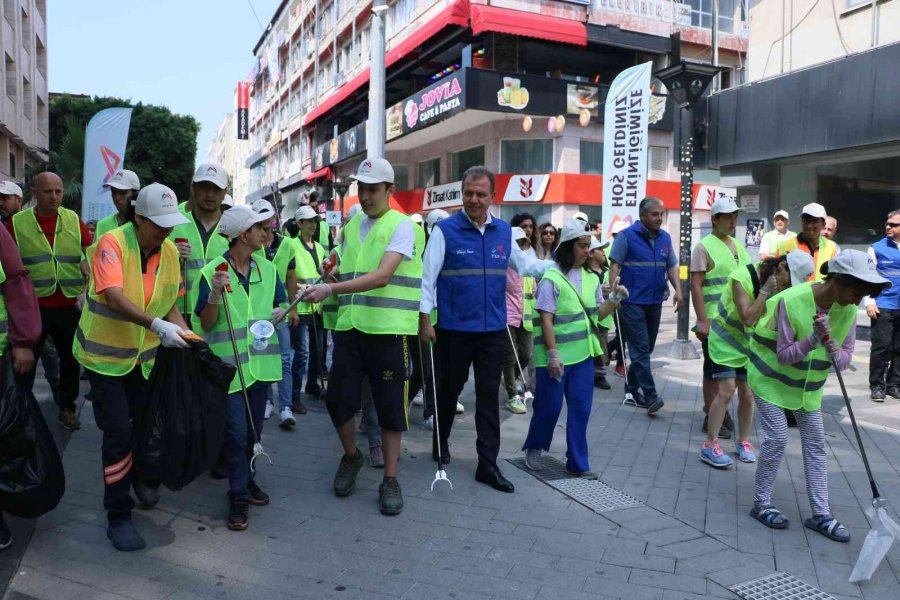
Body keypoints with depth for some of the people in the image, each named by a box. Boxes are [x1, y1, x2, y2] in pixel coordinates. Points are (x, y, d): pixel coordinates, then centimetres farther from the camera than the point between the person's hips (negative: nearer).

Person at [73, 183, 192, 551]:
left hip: (144, 356, 5)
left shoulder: (169, 251, -3)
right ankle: (117, 517, 8)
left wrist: (182, 329, -16)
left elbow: (170, 302, 3)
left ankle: (139, 476, 46)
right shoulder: (112, 244, -20)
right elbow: (115, 298, -32)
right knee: (118, 432, -7)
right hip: (105, 354, -5)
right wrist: (158, 325, -44)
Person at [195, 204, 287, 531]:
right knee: (236, 432, -5)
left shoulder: (267, 269, 6)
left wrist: (278, 313, -6)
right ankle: (239, 496, 8)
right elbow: (205, 324, -9)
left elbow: (282, 304, 16)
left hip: (261, 361, 5)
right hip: (228, 363, -5)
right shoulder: (211, 272, -9)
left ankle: (244, 478, 34)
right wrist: (215, 294, -26)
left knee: (253, 430, 15)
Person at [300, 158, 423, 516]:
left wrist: (331, 289, -26)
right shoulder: (350, 226, 15)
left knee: (390, 405, 2)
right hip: (349, 326, 5)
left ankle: (390, 480, 17)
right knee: (338, 399, 3)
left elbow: (382, 276, -19)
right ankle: (351, 456, 31)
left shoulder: (401, 226, -6)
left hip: (388, 329, -5)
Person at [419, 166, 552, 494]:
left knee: (489, 396, 6)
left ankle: (488, 464, 14)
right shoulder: (445, 230, -7)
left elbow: (524, 264, 19)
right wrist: (424, 319, -11)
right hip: (454, 329, -3)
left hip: (493, 329, 4)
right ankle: (440, 441, 38)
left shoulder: (504, 231, 7)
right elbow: (428, 276, -8)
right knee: (450, 388, 13)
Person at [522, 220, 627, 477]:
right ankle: (534, 447, 30)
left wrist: (614, 299, -6)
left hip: (583, 353, 6)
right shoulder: (552, 279, -12)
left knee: (581, 409, 7)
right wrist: (553, 354, -18)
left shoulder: (591, 278, 7)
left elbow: (598, 313, 11)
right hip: (557, 355, -5)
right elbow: (546, 320, -15)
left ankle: (577, 463, 18)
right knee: (549, 406, 5)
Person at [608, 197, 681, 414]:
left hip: (655, 301, 7)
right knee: (640, 349, -8)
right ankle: (650, 395, -10)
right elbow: (615, 265, -9)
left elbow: (672, 266, 14)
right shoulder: (627, 236, -6)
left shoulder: (665, 237, 11)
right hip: (632, 301, -6)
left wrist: (678, 290, -1)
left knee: (646, 348, 13)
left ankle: (632, 387, 26)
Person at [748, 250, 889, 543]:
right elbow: (784, 356, -24)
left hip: (808, 385, 6)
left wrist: (835, 352, -29)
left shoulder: (848, 310, -9)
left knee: (815, 444, 7)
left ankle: (820, 514, 16)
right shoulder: (791, 301, -27)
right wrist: (814, 339, -37)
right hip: (771, 378, -6)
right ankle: (761, 504, 11)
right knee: (776, 439, -7)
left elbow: (846, 357, -7)